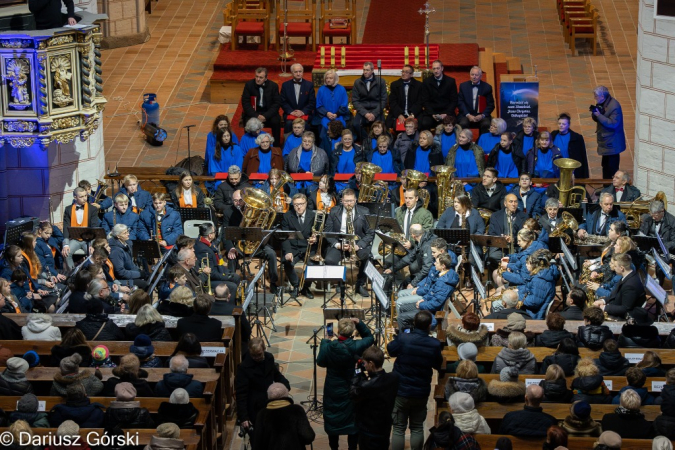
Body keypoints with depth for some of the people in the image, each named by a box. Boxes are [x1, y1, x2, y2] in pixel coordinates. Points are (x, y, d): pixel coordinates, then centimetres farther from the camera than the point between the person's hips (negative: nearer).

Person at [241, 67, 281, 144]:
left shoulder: (273, 86, -3)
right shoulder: (249, 85, -4)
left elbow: (277, 103, -4)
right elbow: (245, 103, -6)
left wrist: (266, 116, -18)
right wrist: (256, 116, -19)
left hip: (268, 112, 0)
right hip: (253, 112, 0)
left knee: (276, 122, -28)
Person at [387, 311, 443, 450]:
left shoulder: (402, 339, -19)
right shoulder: (434, 344, -14)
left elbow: (390, 350, 3)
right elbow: (438, 365, 3)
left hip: (401, 391, -1)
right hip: (421, 393, 1)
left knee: (399, 428, 7)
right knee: (417, 428, 16)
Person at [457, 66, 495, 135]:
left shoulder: (487, 87, 5)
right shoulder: (463, 86, 8)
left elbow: (491, 105, 3)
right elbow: (460, 102, 2)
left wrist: (482, 115, -14)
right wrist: (468, 115, -12)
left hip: (482, 115, 0)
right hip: (467, 114, 0)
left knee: (486, 124, -30)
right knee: (463, 123, -31)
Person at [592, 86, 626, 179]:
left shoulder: (614, 106, -23)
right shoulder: (601, 104, 5)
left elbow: (613, 124, -28)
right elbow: (596, 119, 12)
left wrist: (599, 115, -28)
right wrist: (594, 113, -11)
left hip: (612, 144, -10)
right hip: (606, 142, 10)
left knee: (611, 169, -4)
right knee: (606, 167, 19)